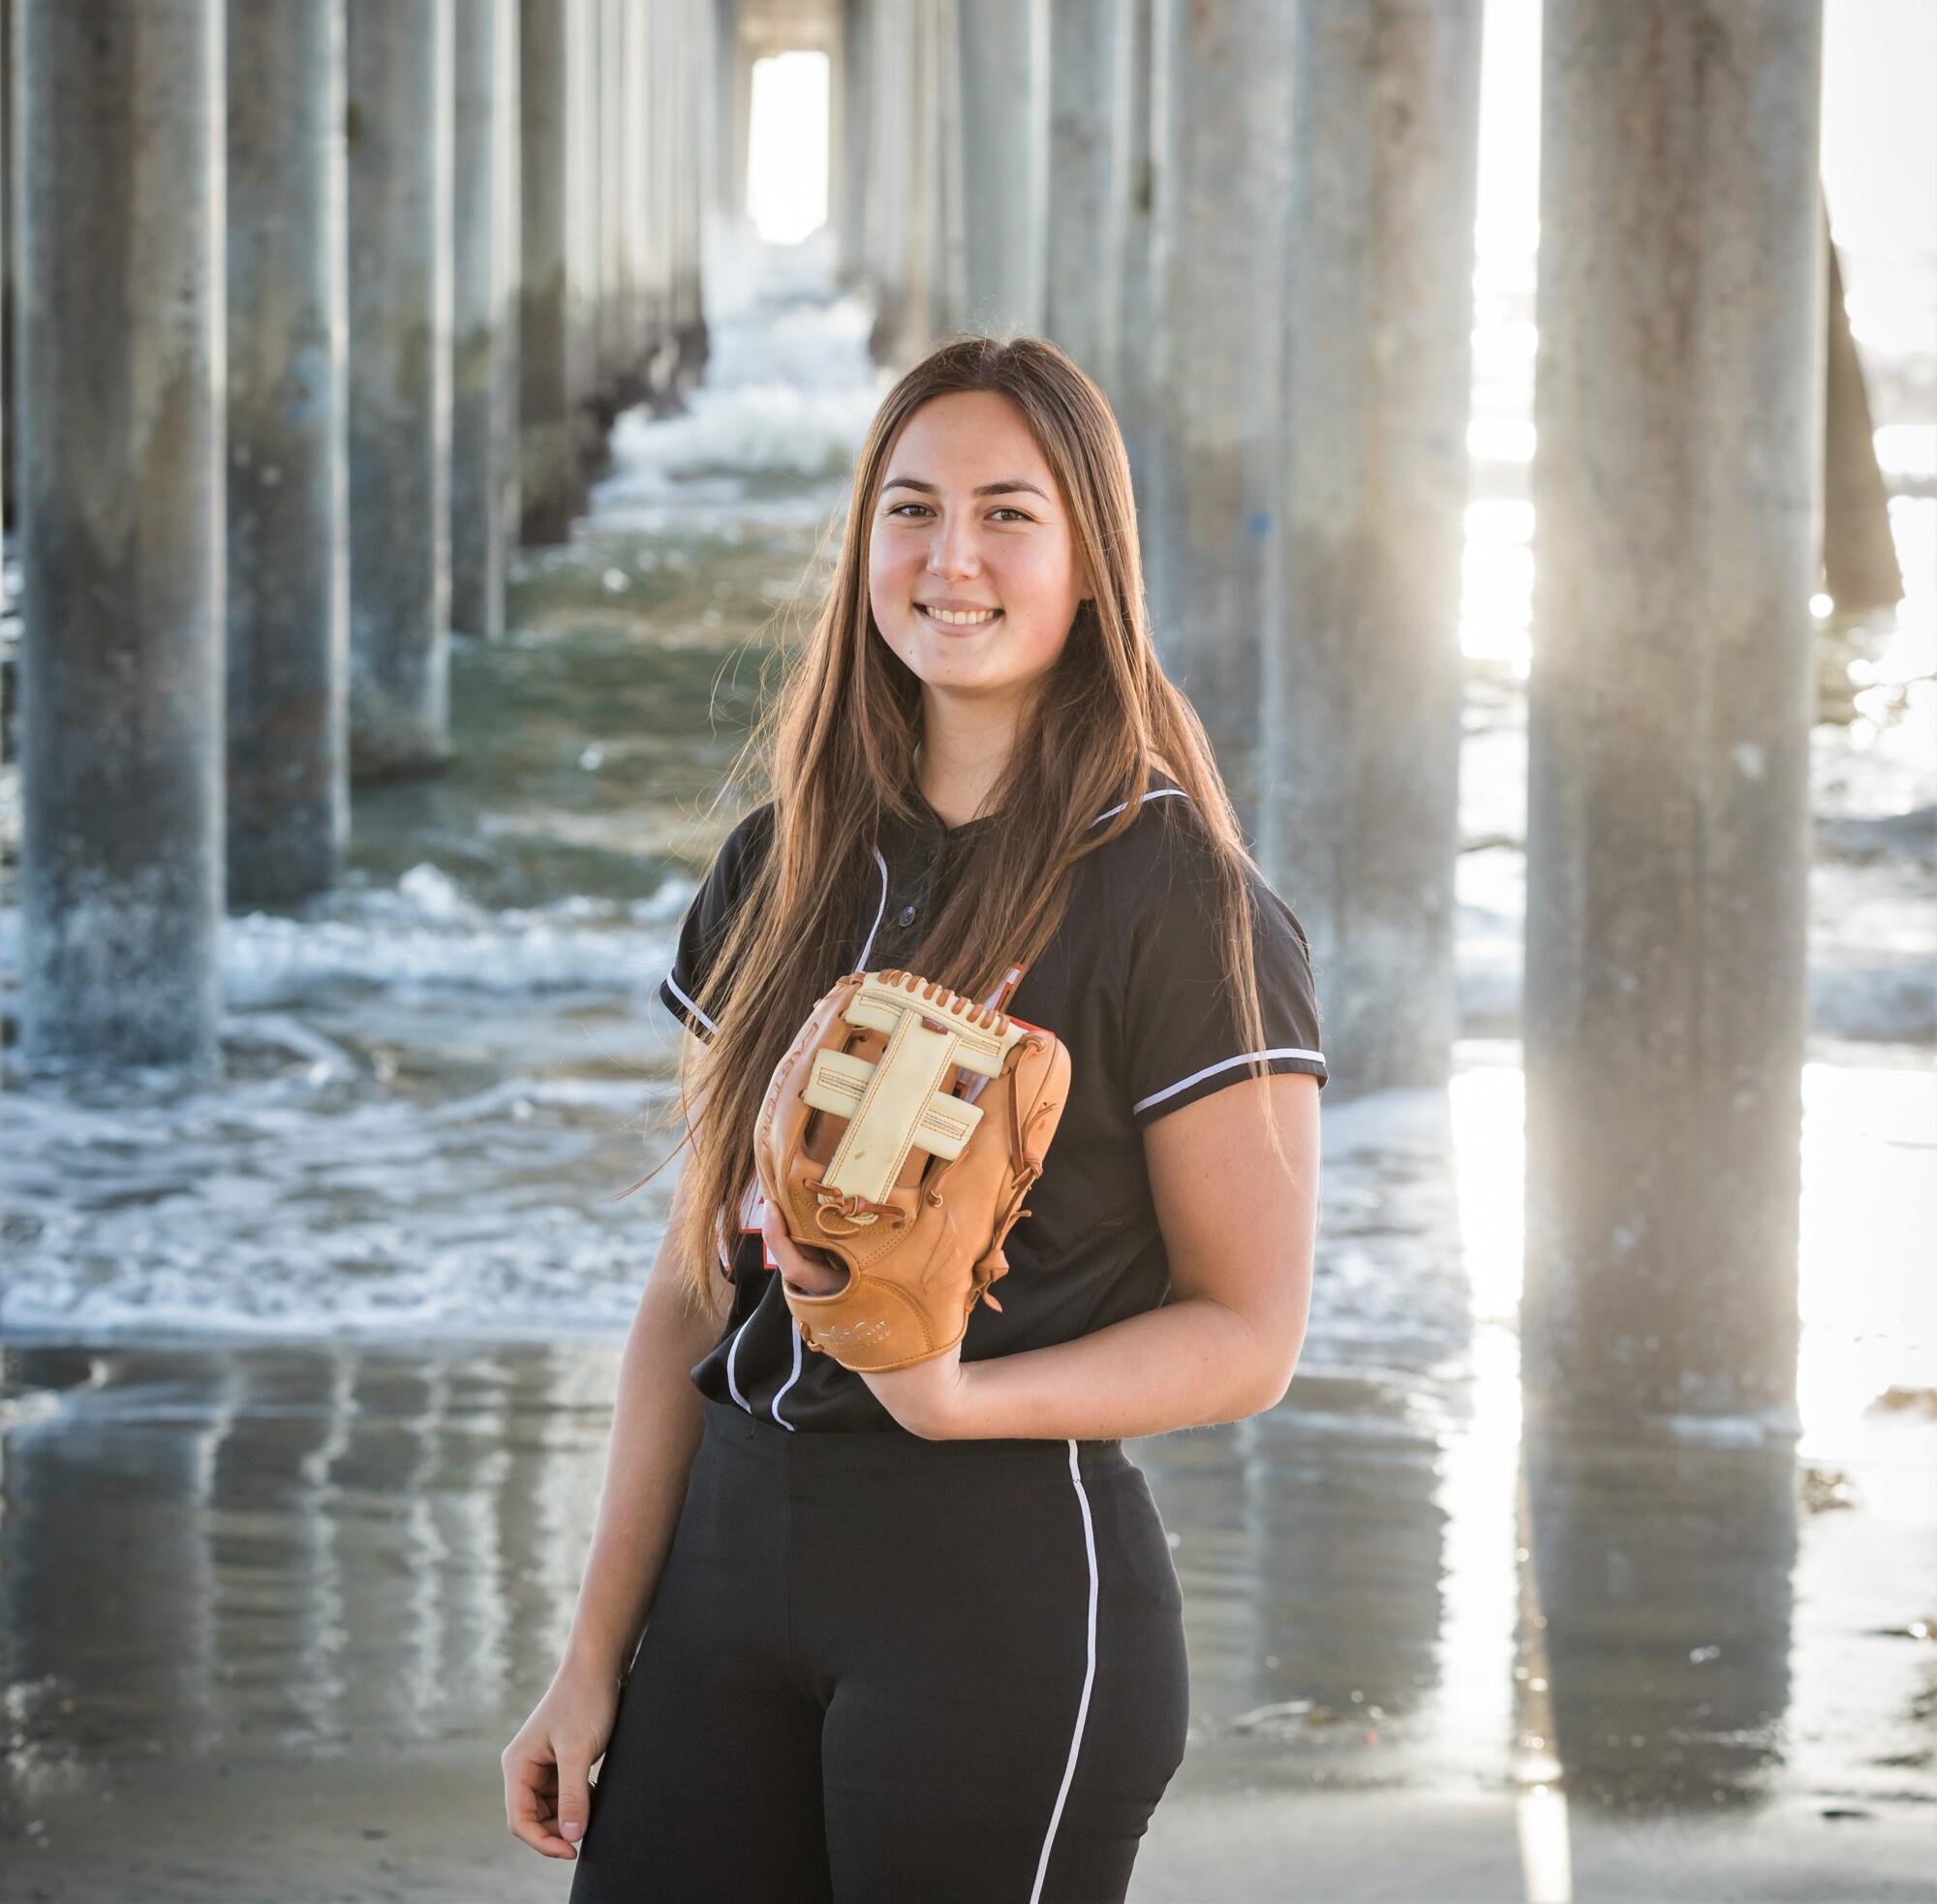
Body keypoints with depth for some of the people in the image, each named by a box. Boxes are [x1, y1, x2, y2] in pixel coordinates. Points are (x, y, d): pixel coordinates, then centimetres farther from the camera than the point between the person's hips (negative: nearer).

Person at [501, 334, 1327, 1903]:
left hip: (1011, 1581, -5)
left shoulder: (1178, 900, -6)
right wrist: (597, 1657, 8)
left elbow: (1247, 1333, -7)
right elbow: (696, 1285, 12)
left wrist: (957, 1394, -23)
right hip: (733, 1551, 5)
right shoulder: (781, 873, 11)